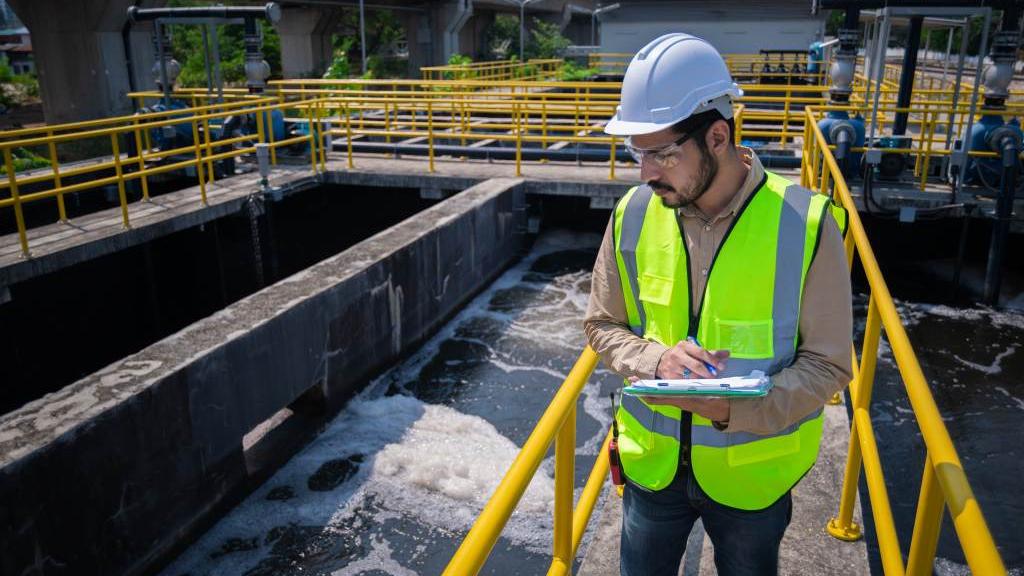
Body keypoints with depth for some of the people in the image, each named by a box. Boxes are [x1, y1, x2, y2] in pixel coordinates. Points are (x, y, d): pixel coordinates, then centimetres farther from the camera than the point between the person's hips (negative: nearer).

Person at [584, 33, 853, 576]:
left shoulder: (805, 224, -19)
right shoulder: (633, 214, -11)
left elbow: (827, 363, -12)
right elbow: (603, 326, 0)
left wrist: (735, 409, -29)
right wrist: (656, 360, -21)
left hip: (753, 469, -2)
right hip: (652, 462, 2)